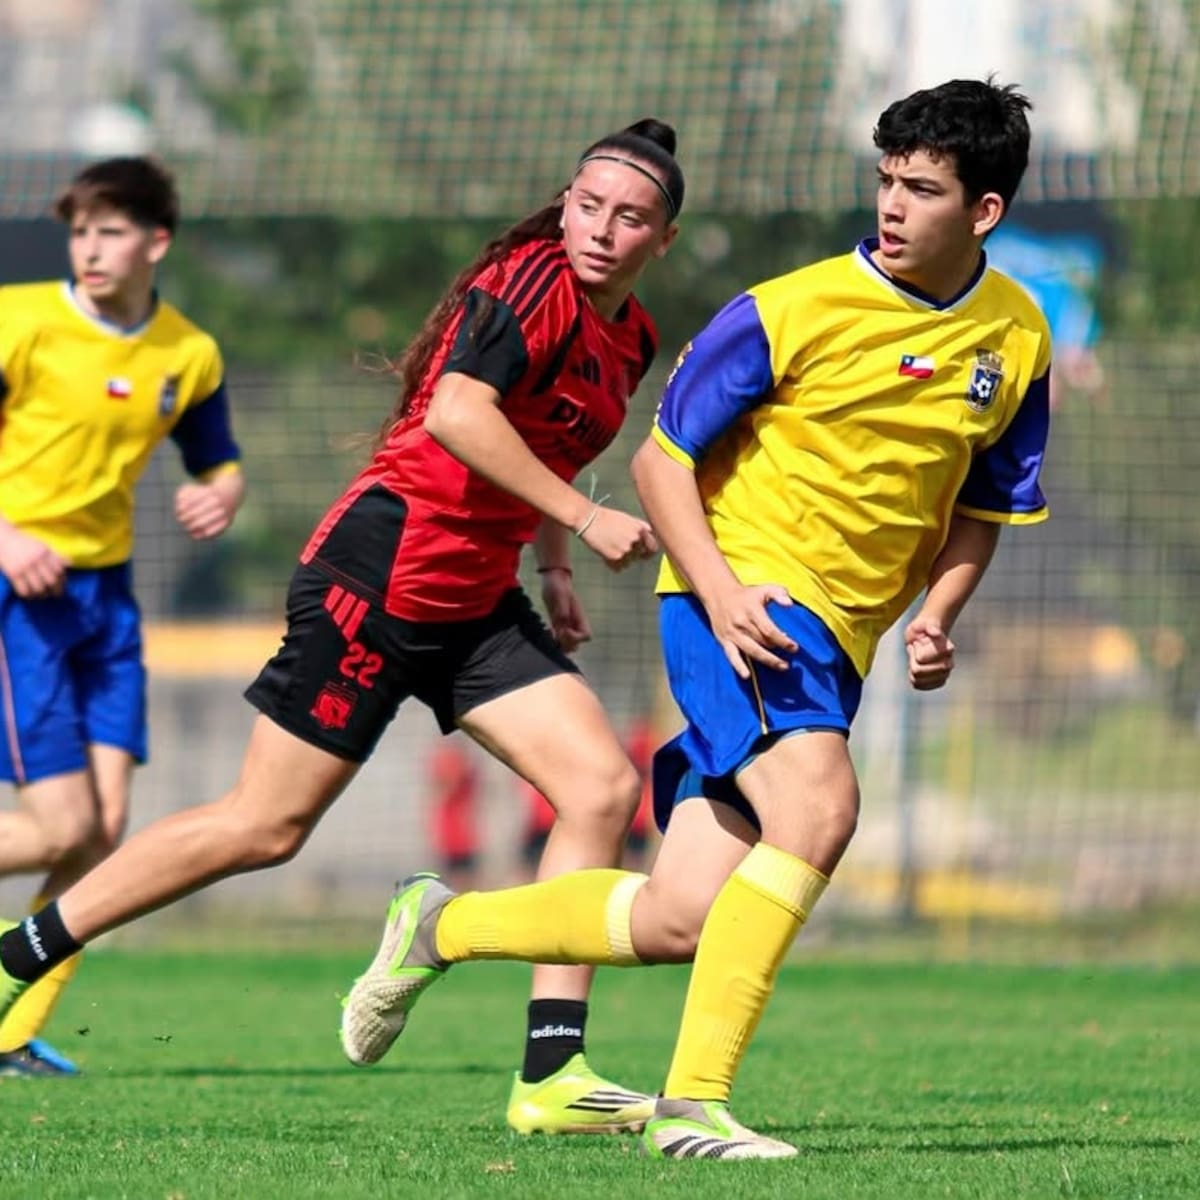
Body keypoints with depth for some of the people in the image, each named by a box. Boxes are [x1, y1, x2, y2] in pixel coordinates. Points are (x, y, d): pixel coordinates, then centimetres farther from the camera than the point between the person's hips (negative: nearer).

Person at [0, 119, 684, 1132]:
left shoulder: (631, 338, 13)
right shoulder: (531, 280, -14)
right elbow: (456, 414, -28)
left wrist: (553, 568, 20)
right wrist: (583, 519, -25)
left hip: (473, 601, 9)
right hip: (382, 572, -9)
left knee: (603, 786, -5)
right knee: (264, 827, -4)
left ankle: (552, 1077, -6)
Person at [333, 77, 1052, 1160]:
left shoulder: (1017, 338, 5)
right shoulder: (792, 311, -10)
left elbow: (982, 501, 18)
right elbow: (661, 458, -4)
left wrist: (938, 614, 0)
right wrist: (721, 592, -18)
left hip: (839, 642, 5)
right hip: (744, 599, -5)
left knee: (679, 921, 0)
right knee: (819, 807, -32)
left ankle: (441, 924, 24)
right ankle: (693, 1101, -27)